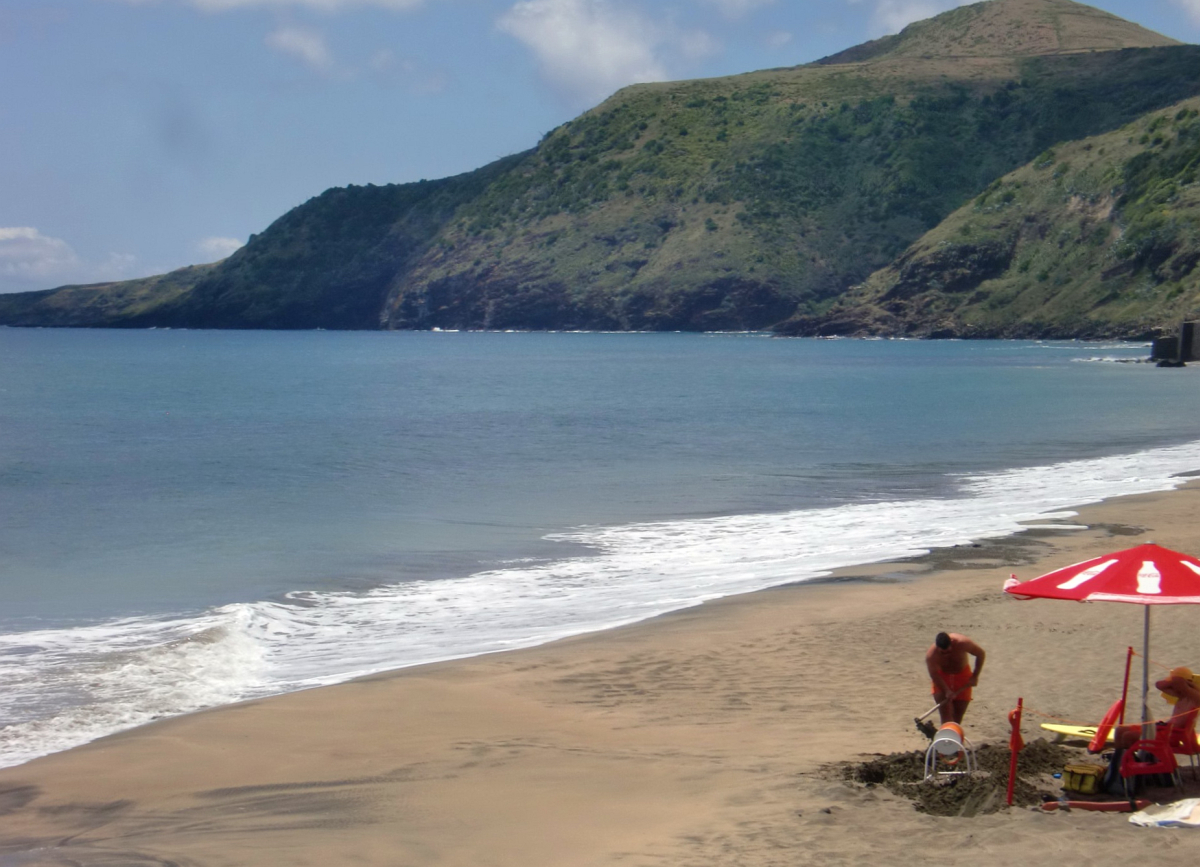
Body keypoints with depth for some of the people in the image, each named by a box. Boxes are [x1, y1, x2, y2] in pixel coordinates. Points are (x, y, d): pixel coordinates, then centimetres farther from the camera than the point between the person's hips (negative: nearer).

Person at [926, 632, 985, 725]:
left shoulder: (962, 643, -32)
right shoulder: (931, 655, -32)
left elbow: (981, 654, -16)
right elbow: (934, 675, -23)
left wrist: (975, 676, -14)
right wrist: (946, 691, -35)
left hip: (962, 675, 1)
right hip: (942, 678, -1)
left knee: (958, 714, 2)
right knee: (945, 712, -14)